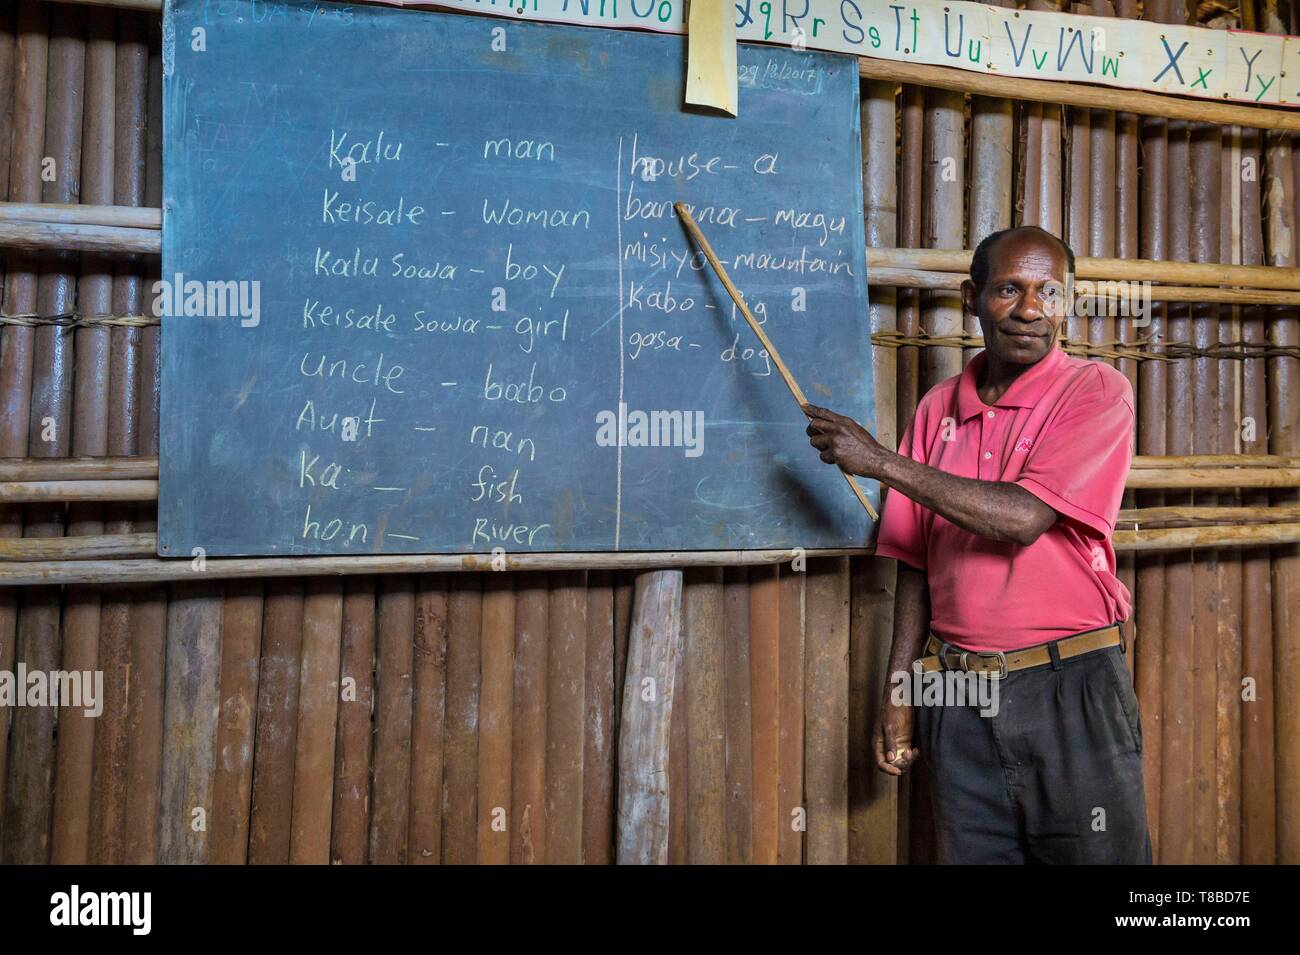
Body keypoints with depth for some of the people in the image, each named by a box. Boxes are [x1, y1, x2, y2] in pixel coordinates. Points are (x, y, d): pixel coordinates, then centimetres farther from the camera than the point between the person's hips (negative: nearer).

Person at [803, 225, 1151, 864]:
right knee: (967, 851, 13)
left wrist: (880, 461, -15)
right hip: (957, 696, 4)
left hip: (1071, 690, -3)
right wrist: (900, 691, 8)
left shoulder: (1096, 391, -6)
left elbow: (1022, 518, -20)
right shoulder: (938, 408, 8)